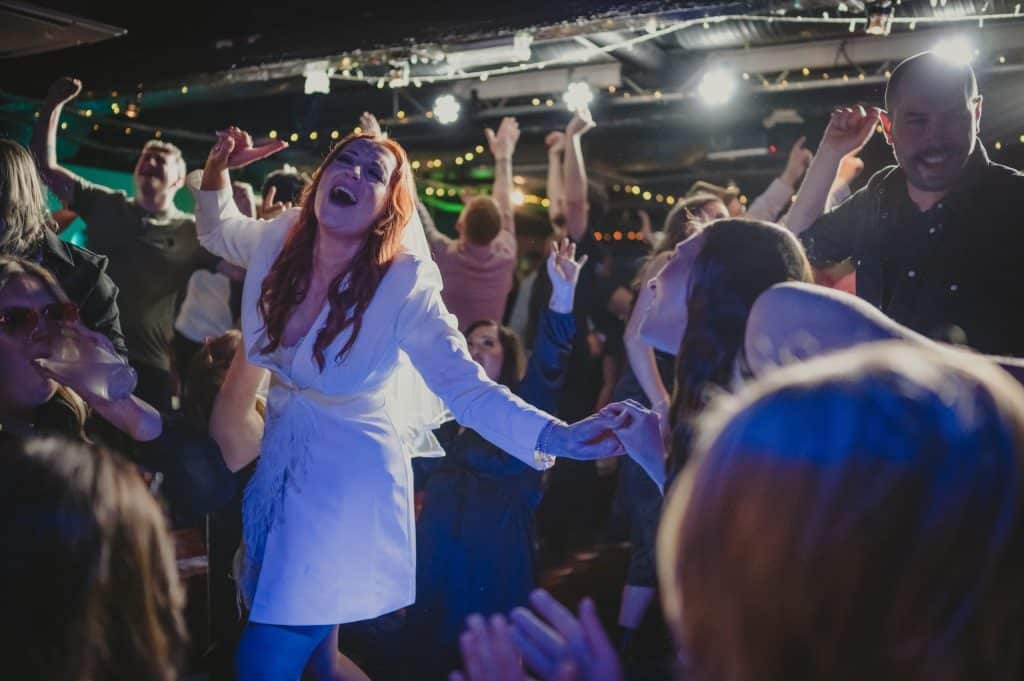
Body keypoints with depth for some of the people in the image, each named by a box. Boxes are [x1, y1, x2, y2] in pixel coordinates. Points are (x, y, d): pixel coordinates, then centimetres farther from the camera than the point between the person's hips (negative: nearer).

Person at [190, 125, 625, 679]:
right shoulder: (280, 238, -8)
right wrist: (218, 165, -5)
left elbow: (467, 387, -25)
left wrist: (558, 436, -39)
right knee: (262, 610, 24)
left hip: (350, 479, -6)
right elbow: (219, 230, 14)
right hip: (276, 460, 6)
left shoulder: (404, 284, -23)